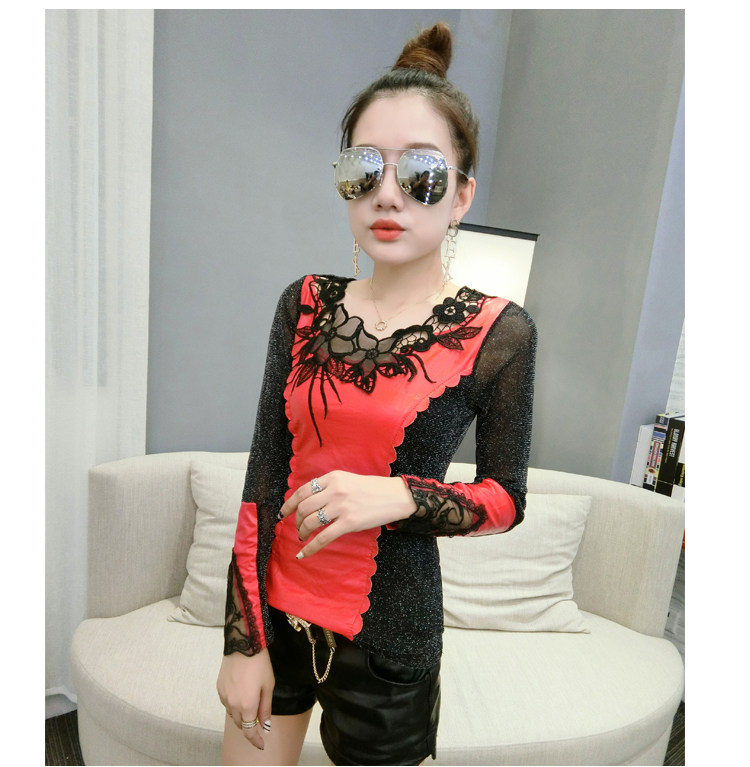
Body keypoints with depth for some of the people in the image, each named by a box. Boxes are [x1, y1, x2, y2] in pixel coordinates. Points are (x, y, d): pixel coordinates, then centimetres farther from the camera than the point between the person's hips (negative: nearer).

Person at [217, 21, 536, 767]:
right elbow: (263, 476, -5)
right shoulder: (305, 304, -4)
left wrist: (397, 495, -22)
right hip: (269, 602, 3)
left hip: (386, 626, -2)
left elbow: (505, 499, -4)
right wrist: (243, 640, -4)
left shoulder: (497, 332, -12)